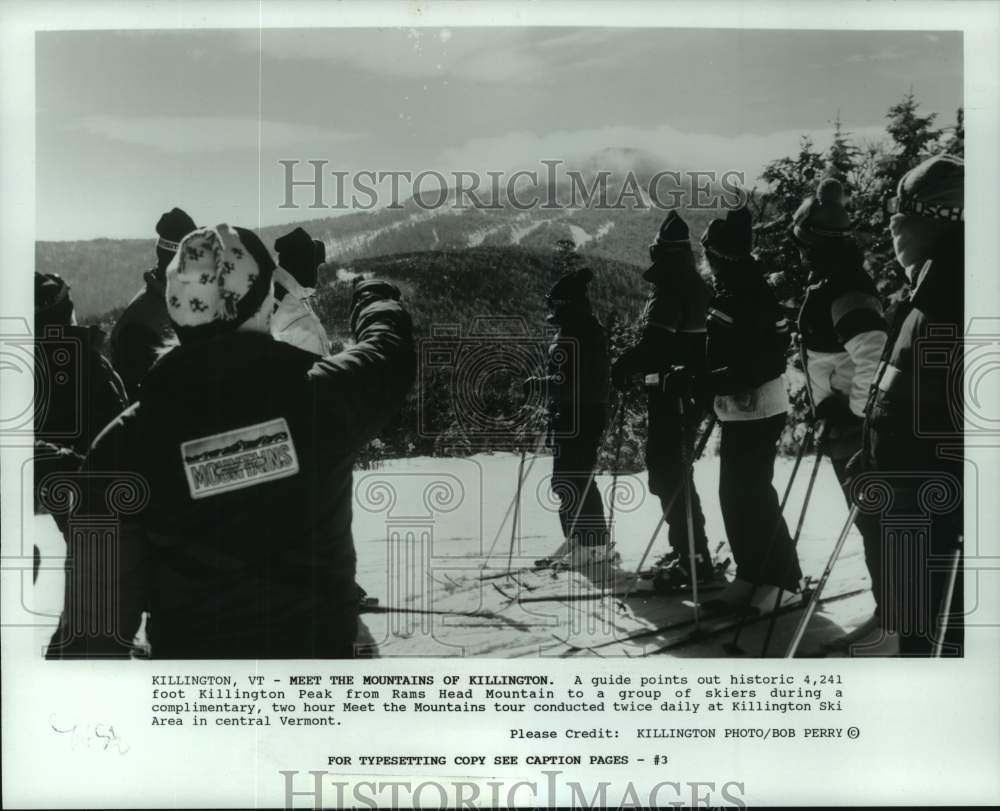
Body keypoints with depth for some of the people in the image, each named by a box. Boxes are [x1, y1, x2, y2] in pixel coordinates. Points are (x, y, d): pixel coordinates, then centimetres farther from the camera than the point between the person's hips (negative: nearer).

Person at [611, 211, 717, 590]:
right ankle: (689, 548, 26)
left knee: (668, 474, -6)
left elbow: (652, 344, -23)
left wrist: (623, 369, -10)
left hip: (669, 395, -10)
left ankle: (693, 556, -6)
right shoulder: (700, 288, 14)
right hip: (692, 392, 10)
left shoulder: (667, 290, -16)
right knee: (674, 471, 19)